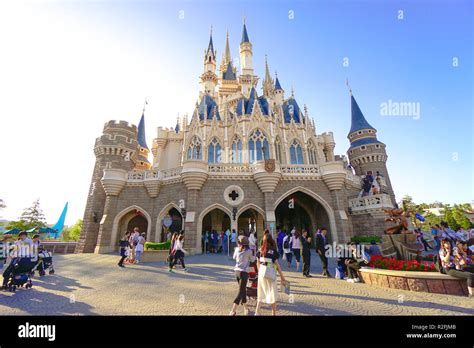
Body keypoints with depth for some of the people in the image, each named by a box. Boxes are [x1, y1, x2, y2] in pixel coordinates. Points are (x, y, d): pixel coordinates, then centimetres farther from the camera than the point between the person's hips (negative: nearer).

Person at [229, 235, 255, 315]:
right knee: (240, 292, 0)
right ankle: (233, 311, -6)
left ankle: (245, 308, 33)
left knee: (243, 290, 20)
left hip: (237, 271, 6)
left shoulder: (237, 249, 0)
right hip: (244, 272, -6)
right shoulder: (249, 251, -11)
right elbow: (252, 260, 5)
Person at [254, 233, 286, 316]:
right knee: (273, 294, 14)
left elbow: (258, 263, 6)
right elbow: (277, 265, -9)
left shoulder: (260, 250, 0)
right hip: (270, 273, -4)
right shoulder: (273, 251, -12)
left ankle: (257, 312, 21)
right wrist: (282, 277, -1)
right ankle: (273, 313, 24)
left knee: (261, 293, 18)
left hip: (261, 273, 4)